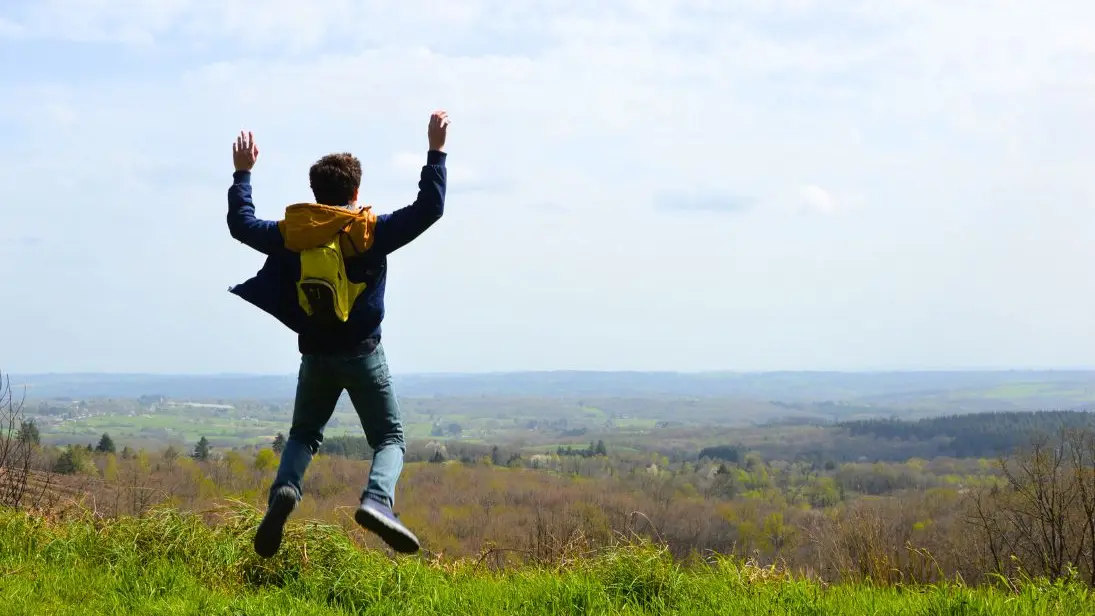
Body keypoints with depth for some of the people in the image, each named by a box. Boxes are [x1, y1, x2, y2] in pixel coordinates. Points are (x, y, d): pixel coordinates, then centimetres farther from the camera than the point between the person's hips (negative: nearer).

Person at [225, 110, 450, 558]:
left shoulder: (290, 234, 2)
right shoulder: (370, 232, -6)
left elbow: (240, 224, 18)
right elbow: (428, 209, -7)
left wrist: (242, 173, 30)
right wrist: (436, 151, -2)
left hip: (315, 356, 3)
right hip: (362, 353, -3)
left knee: (304, 435, 20)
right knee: (390, 438, 5)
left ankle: (284, 488, -11)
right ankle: (377, 500, -25)